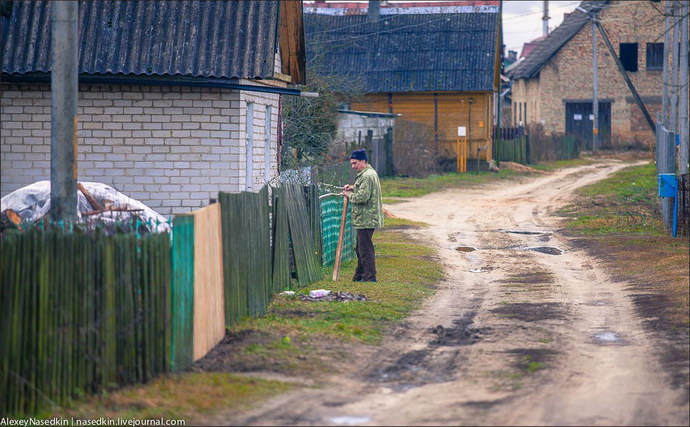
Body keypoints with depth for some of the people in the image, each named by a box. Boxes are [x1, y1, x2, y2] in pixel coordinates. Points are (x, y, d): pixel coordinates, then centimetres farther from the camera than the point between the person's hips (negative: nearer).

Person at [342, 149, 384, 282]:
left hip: (366, 220, -11)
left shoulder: (367, 176, -18)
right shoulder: (370, 173, 16)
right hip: (366, 219, 11)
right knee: (361, 248, 18)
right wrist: (353, 188, 14)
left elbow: (363, 197, -25)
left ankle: (369, 277, -4)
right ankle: (359, 276, 25)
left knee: (365, 249, -7)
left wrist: (349, 195, -9)